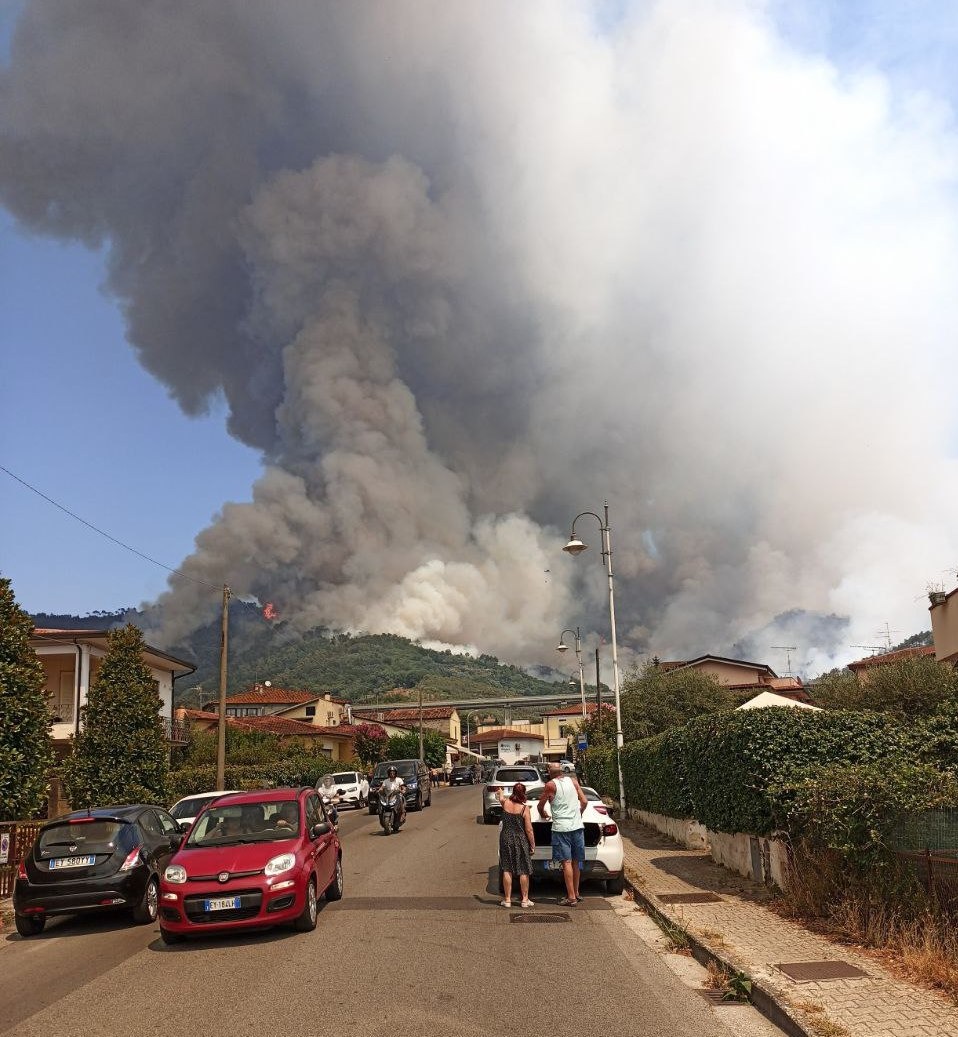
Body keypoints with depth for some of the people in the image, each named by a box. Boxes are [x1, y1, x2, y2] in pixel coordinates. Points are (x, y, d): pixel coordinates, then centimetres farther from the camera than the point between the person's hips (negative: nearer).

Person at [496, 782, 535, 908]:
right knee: (524, 871, 8)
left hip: (506, 839, 3)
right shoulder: (524, 808, -14)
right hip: (521, 841, -3)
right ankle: (525, 899, 13)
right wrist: (533, 845, -1)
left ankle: (507, 899, 13)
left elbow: (501, 797, 23)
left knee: (507, 870, 8)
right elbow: (529, 830, -12)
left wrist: (500, 792, 47)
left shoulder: (505, 803, -4)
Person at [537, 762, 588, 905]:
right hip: (577, 826, 5)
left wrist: (543, 815, 26)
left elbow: (541, 805, 5)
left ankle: (571, 897, -5)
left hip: (561, 827, -5)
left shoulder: (550, 785, -3)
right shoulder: (573, 780, 8)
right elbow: (584, 802, 9)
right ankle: (576, 893, 23)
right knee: (575, 861, 13)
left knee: (567, 862, -4)